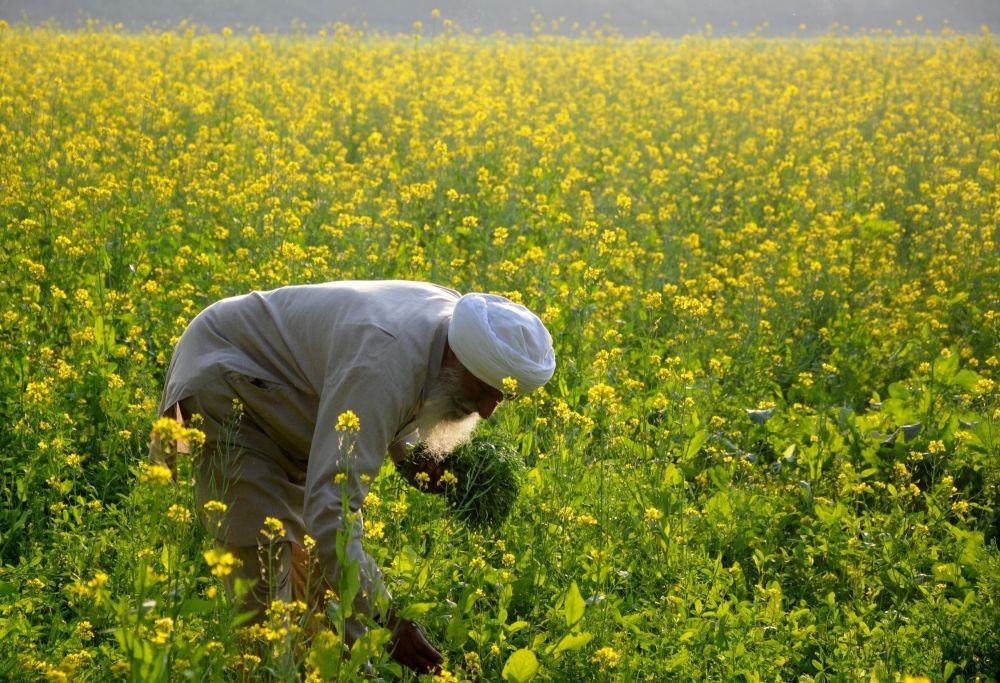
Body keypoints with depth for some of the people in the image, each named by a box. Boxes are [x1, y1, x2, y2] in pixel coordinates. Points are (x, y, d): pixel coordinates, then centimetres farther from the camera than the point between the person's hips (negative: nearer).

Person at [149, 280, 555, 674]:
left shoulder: (457, 322, -12)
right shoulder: (384, 366, -40)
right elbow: (331, 508, -45)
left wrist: (420, 457, -6)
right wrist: (388, 623, -46)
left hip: (288, 415, 9)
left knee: (330, 563, 7)